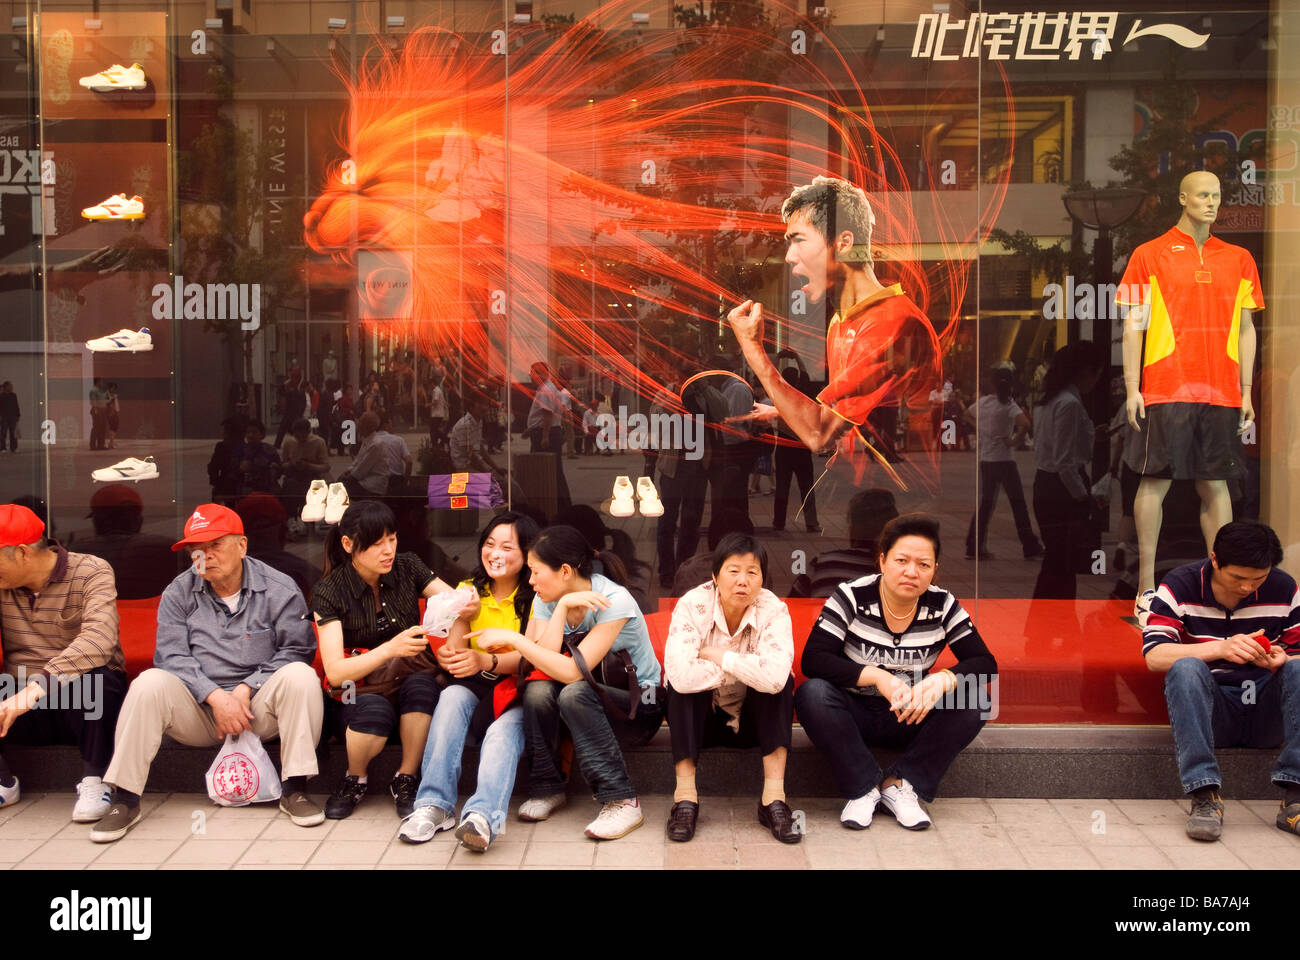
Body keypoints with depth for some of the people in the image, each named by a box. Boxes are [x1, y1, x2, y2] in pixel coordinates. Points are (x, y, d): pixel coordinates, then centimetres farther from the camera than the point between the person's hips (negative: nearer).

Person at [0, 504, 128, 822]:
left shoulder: (92, 573, -11)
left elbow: (98, 640, -30)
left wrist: (38, 687, -40)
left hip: (86, 707, -4)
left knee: (92, 677, -36)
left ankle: (93, 781, -15)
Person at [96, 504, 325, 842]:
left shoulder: (279, 590, 0)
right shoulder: (178, 593, 6)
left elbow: (296, 650, -5)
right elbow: (172, 656, -3)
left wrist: (245, 690, -16)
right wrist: (216, 697, -19)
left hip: (259, 706, -1)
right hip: (199, 711, 2)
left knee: (301, 676, -29)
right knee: (150, 683, -25)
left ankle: (295, 790, -22)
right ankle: (125, 800, -18)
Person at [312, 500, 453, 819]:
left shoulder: (407, 568, -1)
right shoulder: (329, 592, -10)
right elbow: (335, 671, -18)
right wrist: (390, 649, -34)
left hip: (410, 679, 2)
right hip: (360, 692, -2)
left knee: (421, 684, -33)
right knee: (375, 711, -36)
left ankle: (405, 780, -13)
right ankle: (355, 780, -3)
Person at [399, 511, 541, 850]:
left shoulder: (536, 597, 0)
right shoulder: (469, 591, 12)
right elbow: (455, 649, 0)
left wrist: (487, 661, -35)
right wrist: (446, 656, -26)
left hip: (517, 694, -3)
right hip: (476, 689, 3)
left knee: (504, 730, -34)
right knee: (452, 695, -30)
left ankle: (484, 816, -52)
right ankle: (435, 804, -34)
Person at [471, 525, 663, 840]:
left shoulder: (613, 601, -24)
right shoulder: (547, 599, -4)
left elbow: (573, 672, -31)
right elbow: (545, 660, -18)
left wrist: (512, 638, -30)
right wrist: (562, 607, -26)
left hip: (638, 704, -5)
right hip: (591, 696, 5)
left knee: (574, 693, -34)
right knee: (537, 689, -26)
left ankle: (622, 802, -27)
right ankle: (547, 790, -7)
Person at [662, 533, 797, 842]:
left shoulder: (773, 610, -18)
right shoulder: (692, 605, -20)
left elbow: (775, 676, -38)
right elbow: (680, 674, -37)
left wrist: (717, 656, -28)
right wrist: (744, 668, -26)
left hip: (753, 719, 1)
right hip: (701, 717, -1)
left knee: (779, 681, -26)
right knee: (684, 683, -29)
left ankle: (774, 796, -25)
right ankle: (685, 794, -26)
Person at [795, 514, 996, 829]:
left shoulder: (943, 606, -6)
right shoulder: (851, 597, -14)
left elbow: (985, 663, -10)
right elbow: (812, 659, -21)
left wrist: (943, 680, -32)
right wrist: (876, 676, -34)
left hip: (911, 721, 2)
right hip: (853, 717, -2)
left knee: (974, 702, -22)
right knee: (812, 693, -32)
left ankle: (901, 785, -13)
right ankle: (864, 788, -16)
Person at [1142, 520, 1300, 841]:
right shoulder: (1180, 586, -7)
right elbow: (1153, 655, -19)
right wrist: (1220, 648, -33)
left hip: (1266, 715, 2)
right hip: (1209, 712, -2)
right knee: (1185, 667, -32)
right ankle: (1204, 796, -38)